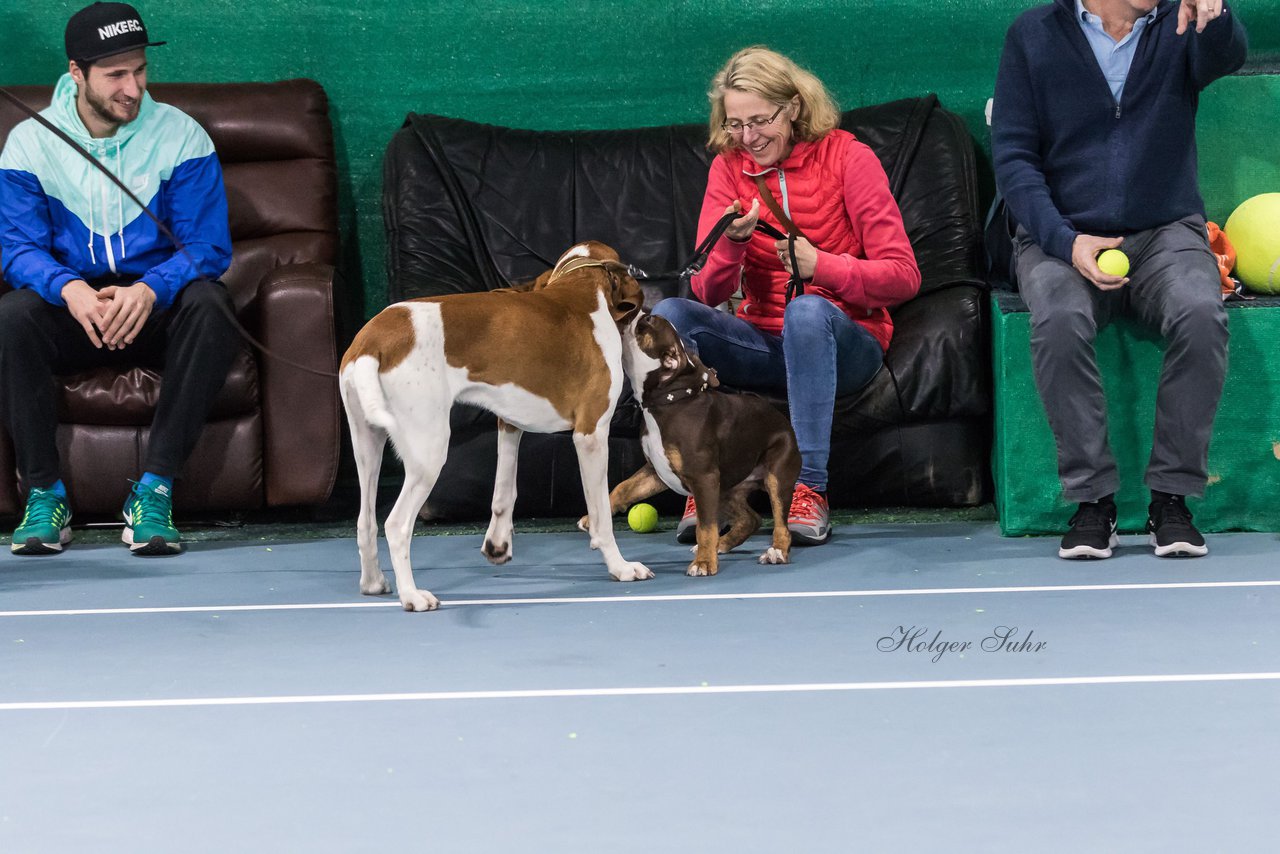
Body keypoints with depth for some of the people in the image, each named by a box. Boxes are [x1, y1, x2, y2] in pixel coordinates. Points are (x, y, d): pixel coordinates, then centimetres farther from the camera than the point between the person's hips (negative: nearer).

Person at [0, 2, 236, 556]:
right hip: (72, 304, 0)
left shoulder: (180, 135, -3)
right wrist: (69, 289, -30)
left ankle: (155, 488, -30)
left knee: (208, 303, -34)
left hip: (156, 304, 0)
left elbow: (208, 244, -8)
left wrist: (150, 290, -30)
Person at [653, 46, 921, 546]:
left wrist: (819, 264, -22)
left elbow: (903, 276, -8)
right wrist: (731, 242, -21)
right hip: (763, 344, 3)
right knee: (668, 314, -22)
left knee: (807, 310, -37)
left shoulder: (847, 158, -4)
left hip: (844, 342, -3)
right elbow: (708, 292, 0)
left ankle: (809, 488, -33)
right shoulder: (728, 167, 6)